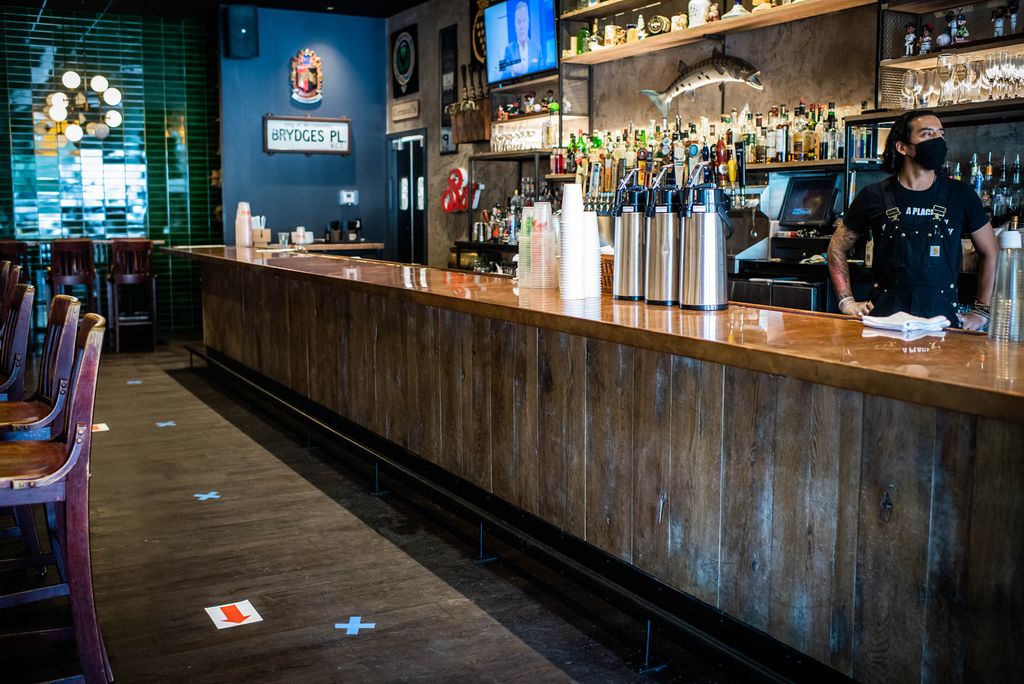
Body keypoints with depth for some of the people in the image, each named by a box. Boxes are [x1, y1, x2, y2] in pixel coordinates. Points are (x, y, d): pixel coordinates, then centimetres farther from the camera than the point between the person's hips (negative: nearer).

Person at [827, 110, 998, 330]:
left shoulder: (961, 195, 6)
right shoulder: (874, 196, 4)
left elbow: (990, 253, 15)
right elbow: (837, 248, 13)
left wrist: (981, 313, 11)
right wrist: (847, 302, 4)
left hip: (942, 316, 1)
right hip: (885, 315, -1)